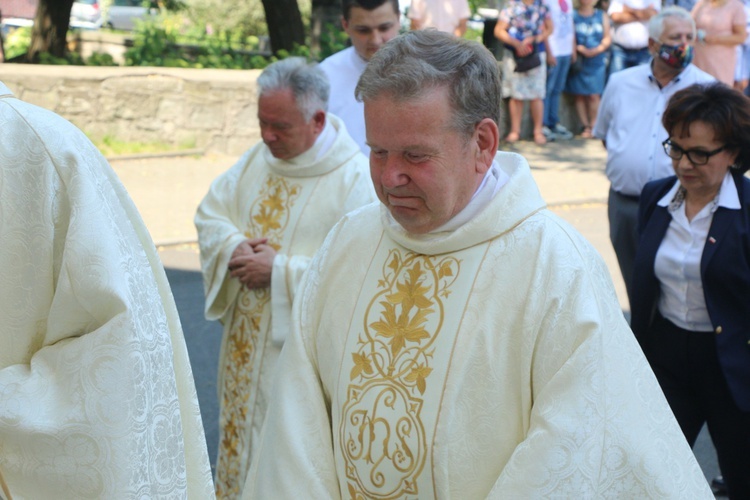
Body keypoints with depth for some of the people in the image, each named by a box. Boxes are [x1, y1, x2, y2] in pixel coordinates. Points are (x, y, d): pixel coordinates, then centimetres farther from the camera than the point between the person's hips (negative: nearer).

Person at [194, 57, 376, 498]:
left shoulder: (356, 179, -17)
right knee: (241, 434, 18)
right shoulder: (258, 158, 5)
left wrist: (280, 271, -22)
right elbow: (210, 214, 10)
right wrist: (233, 250, -12)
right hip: (246, 343, 7)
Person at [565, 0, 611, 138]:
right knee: (579, 95, 0)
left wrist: (597, 50, -8)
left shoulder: (602, 16, 11)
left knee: (594, 95, -5)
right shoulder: (573, 16, 4)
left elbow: (607, 37, 8)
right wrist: (580, 49, -17)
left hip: (597, 61, 1)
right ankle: (585, 126, 8)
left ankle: (593, 125, 2)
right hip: (578, 61, -1)